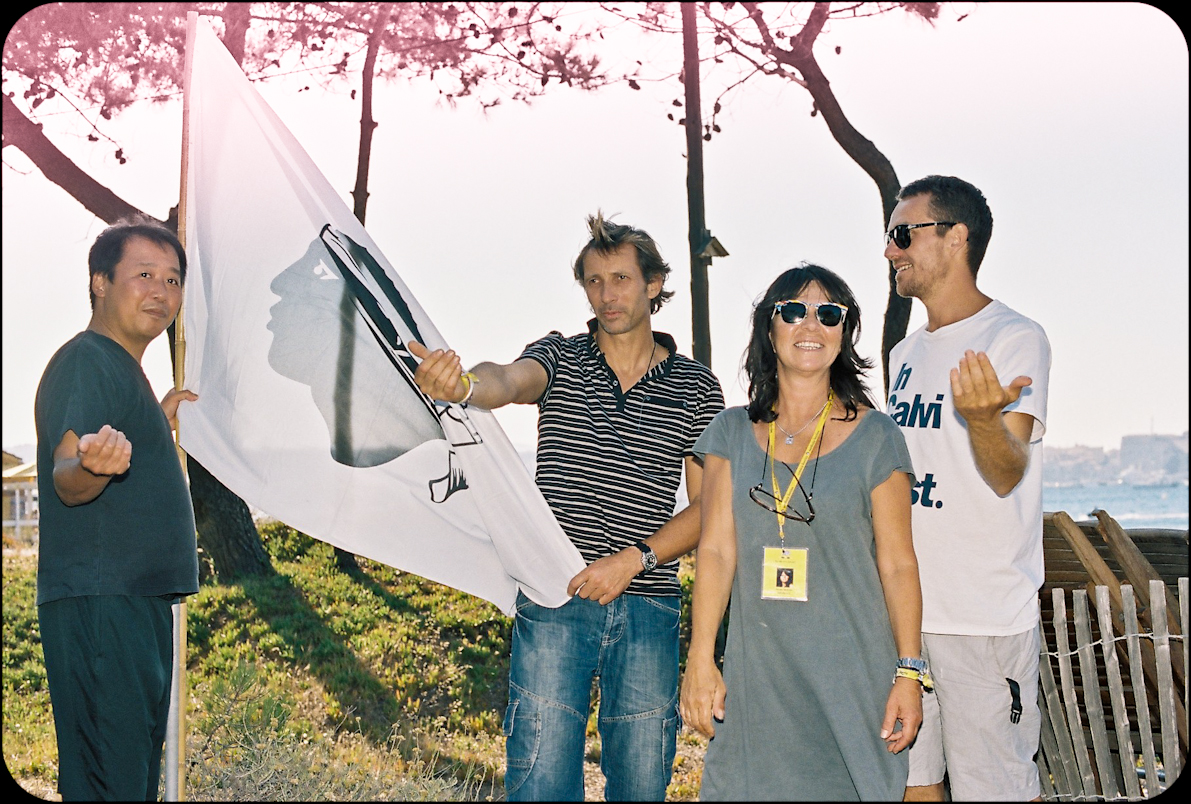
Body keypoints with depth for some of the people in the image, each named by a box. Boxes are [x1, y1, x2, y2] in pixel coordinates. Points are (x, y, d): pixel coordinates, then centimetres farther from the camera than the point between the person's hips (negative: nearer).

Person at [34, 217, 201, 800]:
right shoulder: (86, 361, -11)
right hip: (98, 603, -10)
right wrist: (93, 465, -44)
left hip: (140, 599, 10)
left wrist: (160, 420, 32)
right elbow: (66, 482, -24)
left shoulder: (125, 366, 19)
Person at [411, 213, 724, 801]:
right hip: (554, 603, -1)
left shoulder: (696, 388, 7)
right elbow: (509, 381, -19)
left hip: (649, 607, 1)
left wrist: (633, 559, -11)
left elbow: (708, 506, 4)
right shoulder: (559, 357, 5)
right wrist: (462, 384, -43)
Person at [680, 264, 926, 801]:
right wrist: (700, 661, -5)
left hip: (853, 673, -2)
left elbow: (898, 563, 1)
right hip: (756, 673, 2)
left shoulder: (874, 436, 1)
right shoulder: (732, 433, 7)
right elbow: (716, 550, 2)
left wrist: (909, 673, -4)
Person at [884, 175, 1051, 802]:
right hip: (901, 606, 7)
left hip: (984, 615, -7)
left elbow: (1008, 476, -17)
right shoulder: (905, 354, 16)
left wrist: (982, 416, -35)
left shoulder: (1015, 338, -6)